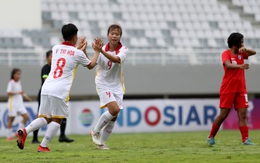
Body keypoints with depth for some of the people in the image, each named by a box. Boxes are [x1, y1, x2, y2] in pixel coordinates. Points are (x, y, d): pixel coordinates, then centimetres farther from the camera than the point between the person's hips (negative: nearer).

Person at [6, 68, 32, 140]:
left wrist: (25, 96, 14)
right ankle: (9, 136, 5)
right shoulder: (11, 82, -9)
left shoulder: (19, 82, 13)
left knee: (25, 116, -4)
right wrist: (18, 92, -28)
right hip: (13, 102, -7)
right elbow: (9, 92, -20)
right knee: (11, 118, -2)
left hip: (20, 102, 7)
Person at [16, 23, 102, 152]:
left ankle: (24, 131, -9)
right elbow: (91, 65, 21)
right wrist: (97, 51, 33)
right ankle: (43, 146, 1)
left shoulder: (55, 49, 14)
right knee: (57, 120, 7)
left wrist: (79, 48, 43)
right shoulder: (77, 53, 1)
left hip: (46, 88, 5)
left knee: (45, 118, 13)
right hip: (60, 91, -5)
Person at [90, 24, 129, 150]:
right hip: (103, 84, -3)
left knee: (114, 117, 1)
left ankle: (100, 142, 17)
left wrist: (101, 51, -43)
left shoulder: (123, 50, -8)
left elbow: (116, 59, -30)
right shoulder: (102, 49, -7)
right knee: (114, 109, -23)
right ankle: (95, 131, -3)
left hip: (117, 86, 3)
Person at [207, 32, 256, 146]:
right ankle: (211, 137, 15)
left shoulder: (240, 53, 9)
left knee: (242, 114, -6)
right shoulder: (226, 54, -11)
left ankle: (245, 139, -11)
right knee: (223, 114, -2)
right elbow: (228, 65, -30)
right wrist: (240, 66, -48)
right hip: (228, 89, -5)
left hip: (241, 89, 5)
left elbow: (253, 52, 3)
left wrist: (245, 49, -16)